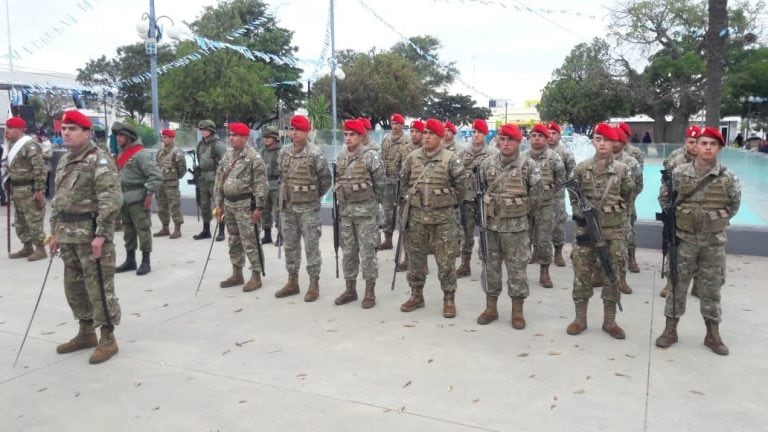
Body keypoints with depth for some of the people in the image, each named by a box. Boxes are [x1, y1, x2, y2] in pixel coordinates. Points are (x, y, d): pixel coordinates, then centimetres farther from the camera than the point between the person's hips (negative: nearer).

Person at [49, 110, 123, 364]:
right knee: (74, 285, 16)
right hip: (68, 235, 9)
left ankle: (108, 339, 9)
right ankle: (86, 333, 30)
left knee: (99, 287, -2)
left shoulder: (99, 160, -13)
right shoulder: (64, 161, 16)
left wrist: (101, 235, -23)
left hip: (91, 234, -9)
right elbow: (58, 199, 22)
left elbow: (111, 200, -20)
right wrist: (55, 232, 19)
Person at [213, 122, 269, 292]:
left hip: (245, 205, -7)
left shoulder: (254, 157, -12)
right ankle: (237, 274, 26)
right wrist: (218, 204, 11)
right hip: (229, 204, 8)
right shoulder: (227, 156, 11)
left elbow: (261, 185, -15)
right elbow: (219, 181, 14)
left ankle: (256, 276, 7)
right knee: (233, 241, 15)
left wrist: (258, 207, -17)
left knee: (250, 242, -3)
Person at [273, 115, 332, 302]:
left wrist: (313, 197, 3)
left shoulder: (315, 153, -12)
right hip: (288, 207, 6)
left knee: (311, 247, 0)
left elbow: (326, 180, -5)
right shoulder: (284, 152, 6)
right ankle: (292, 282, 24)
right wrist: (287, 196, 15)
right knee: (290, 246, 12)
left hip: (309, 209, -6)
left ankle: (314, 285, 10)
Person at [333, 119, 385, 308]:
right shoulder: (340, 156, 8)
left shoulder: (370, 156, -10)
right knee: (348, 251, 11)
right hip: (345, 210, 6)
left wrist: (368, 201, 3)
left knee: (367, 251, -1)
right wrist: (343, 200, 13)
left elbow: (380, 183, -5)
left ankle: (370, 292, 8)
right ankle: (350, 289, 22)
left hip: (365, 211, -6)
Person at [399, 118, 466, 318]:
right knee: (415, 257, 11)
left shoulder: (450, 159, -7)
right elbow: (404, 180, 17)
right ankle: (416, 295, 25)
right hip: (417, 216, 4)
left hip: (443, 217, -3)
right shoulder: (412, 157, 3)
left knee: (446, 260, 1)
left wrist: (449, 201, 8)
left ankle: (449, 299, 13)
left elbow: (461, 185, 1)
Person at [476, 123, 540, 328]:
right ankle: (491, 308, 22)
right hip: (490, 223, 3)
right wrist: (488, 208, 8)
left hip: (516, 226, -3)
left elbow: (535, 194, -1)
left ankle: (517, 311, 15)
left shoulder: (528, 165, -7)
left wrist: (520, 210, 2)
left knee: (517, 268, 4)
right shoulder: (488, 163, 2)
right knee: (491, 266, 10)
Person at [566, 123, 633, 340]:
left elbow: (627, 196, 10)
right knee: (582, 274, 4)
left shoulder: (622, 169, 0)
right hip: (585, 228, 0)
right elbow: (574, 196, 7)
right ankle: (580, 319, 17)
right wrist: (579, 213, -6)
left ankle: (609, 321, 19)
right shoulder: (581, 168, 1)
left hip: (613, 231, 0)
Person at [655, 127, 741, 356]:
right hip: (684, 238, 0)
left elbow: (734, 205, 8)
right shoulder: (679, 173, -6)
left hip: (714, 241, 0)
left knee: (711, 287, 10)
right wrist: (676, 217, 4)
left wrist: (717, 220, 5)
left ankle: (713, 334, 23)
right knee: (677, 283, 6)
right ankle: (670, 330, 16)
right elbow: (664, 198, 7)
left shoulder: (728, 177, -6)